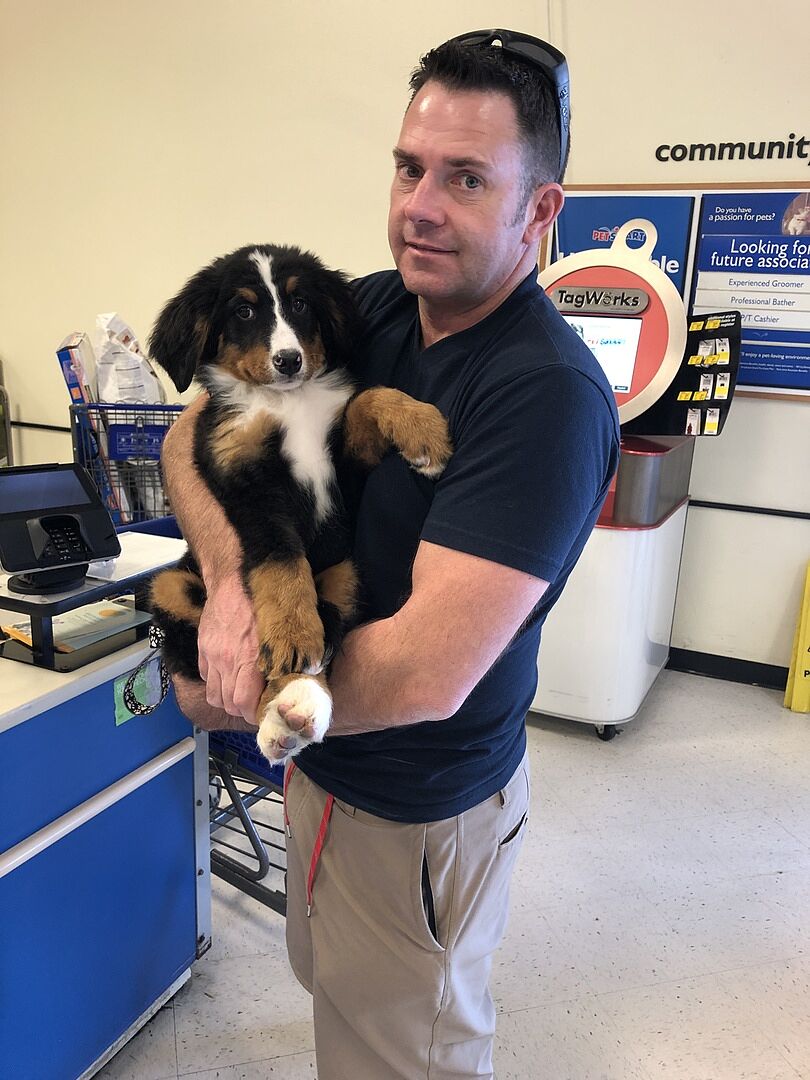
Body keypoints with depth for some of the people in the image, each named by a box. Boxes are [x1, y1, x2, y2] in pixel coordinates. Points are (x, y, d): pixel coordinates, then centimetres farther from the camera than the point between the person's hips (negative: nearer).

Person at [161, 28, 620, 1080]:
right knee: (325, 976, 33)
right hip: (321, 755, 7)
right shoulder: (366, 309, -5)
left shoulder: (548, 394, -29)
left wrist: (219, 700, -19)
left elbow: (424, 673, -34)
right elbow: (193, 433, -7)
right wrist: (232, 572, -28)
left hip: (419, 809, -7)